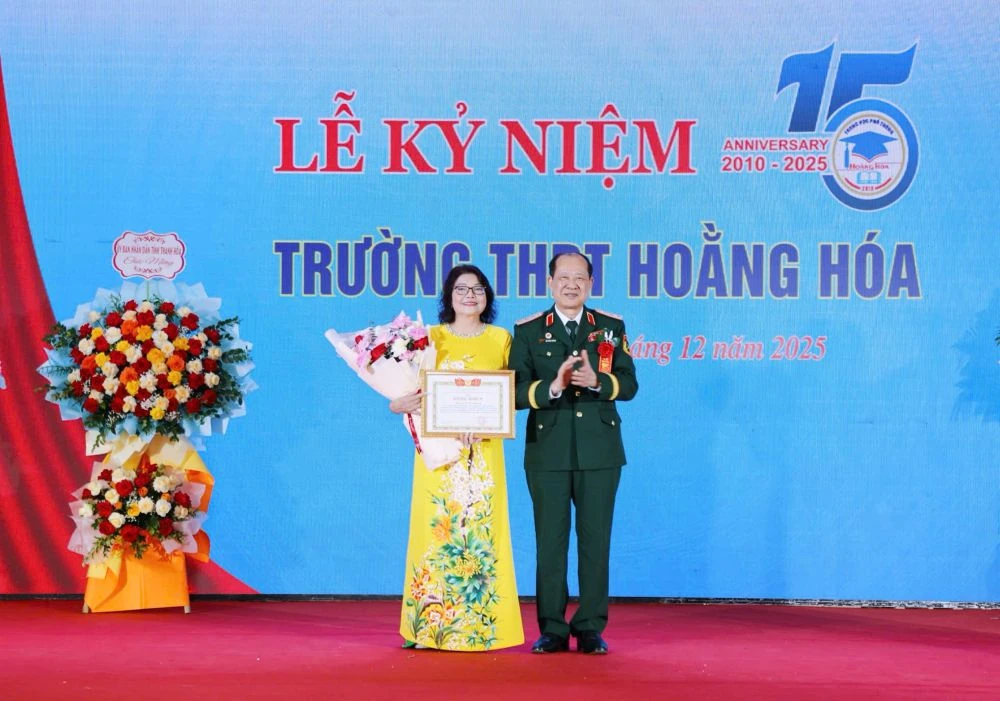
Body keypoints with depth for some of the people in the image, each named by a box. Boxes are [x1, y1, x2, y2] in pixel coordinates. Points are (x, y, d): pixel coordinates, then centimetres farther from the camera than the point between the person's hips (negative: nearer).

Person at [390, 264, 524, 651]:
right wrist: (404, 403, -18)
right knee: (436, 528, -3)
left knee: (481, 529, -3)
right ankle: (432, 625, 2)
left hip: (484, 451, 0)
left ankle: (478, 626, 1)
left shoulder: (501, 339, 9)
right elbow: (399, 397, 5)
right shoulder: (431, 338, 7)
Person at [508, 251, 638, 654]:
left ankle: (591, 629, 10)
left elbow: (629, 384, 1)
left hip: (599, 451, 1)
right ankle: (552, 630, 10)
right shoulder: (528, 331, 4)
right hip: (547, 451, -1)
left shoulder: (612, 327, 8)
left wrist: (597, 381, -18)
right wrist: (553, 386, -21)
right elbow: (515, 392, -4)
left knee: (596, 540, 3)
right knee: (550, 541, 3)